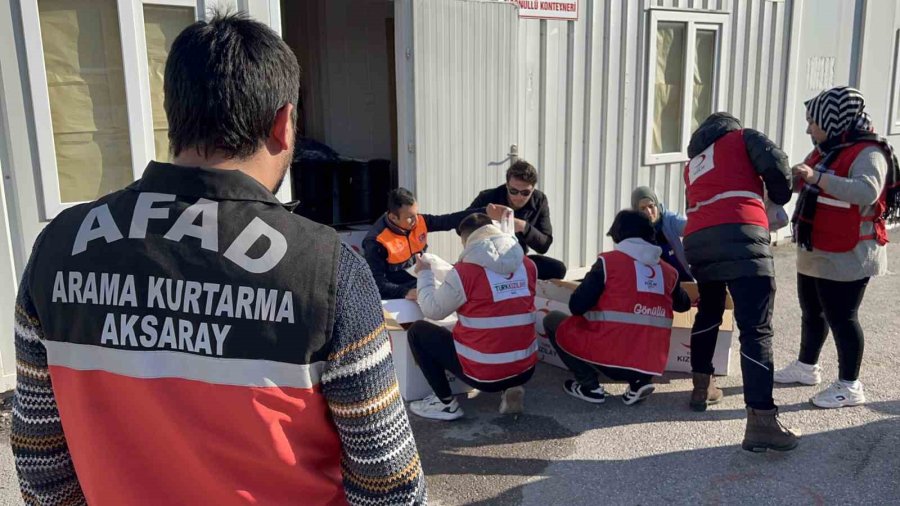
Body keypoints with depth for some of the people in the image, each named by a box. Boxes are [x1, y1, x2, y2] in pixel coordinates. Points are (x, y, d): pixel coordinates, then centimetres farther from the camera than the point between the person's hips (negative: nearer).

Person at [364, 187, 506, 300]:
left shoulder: (419, 221, -5)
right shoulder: (376, 241, -22)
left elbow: (449, 221, -4)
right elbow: (377, 283, -24)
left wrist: (486, 212, -13)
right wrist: (405, 293, -41)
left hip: (424, 282, 7)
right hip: (397, 293, -7)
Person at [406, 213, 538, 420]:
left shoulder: (465, 270, -15)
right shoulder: (528, 265, 0)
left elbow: (433, 310, -2)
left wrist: (424, 273, 13)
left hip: (483, 374, -5)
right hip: (525, 371, 5)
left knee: (418, 331, 13)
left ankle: (446, 403, 11)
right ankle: (510, 389, 17)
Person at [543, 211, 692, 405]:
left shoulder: (609, 261, -3)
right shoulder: (668, 271, 9)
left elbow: (577, 306, -5)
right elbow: (684, 305, 27)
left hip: (610, 357, -4)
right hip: (651, 364, 5)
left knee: (553, 320, 15)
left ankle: (589, 386, 4)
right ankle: (639, 382, 10)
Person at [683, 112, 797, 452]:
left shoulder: (693, 163, 34)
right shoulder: (743, 137, 19)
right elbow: (774, 163, 0)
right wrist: (781, 197, 17)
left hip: (698, 241, 6)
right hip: (740, 236, -6)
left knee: (709, 312, 28)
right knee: (756, 329, -8)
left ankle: (702, 388, 36)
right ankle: (761, 422, -15)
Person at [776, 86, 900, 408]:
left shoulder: (867, 152, -18)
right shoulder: (825, 151, 11)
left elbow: (867, 191, -37)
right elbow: (803, 185, 24)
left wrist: (817, 178, -43)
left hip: (846, 257, -9)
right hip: (815, 253, 10)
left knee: (841, 318, -2)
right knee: (812, 312, 21)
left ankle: (849, 387, 11)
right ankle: (806, 367, 38)